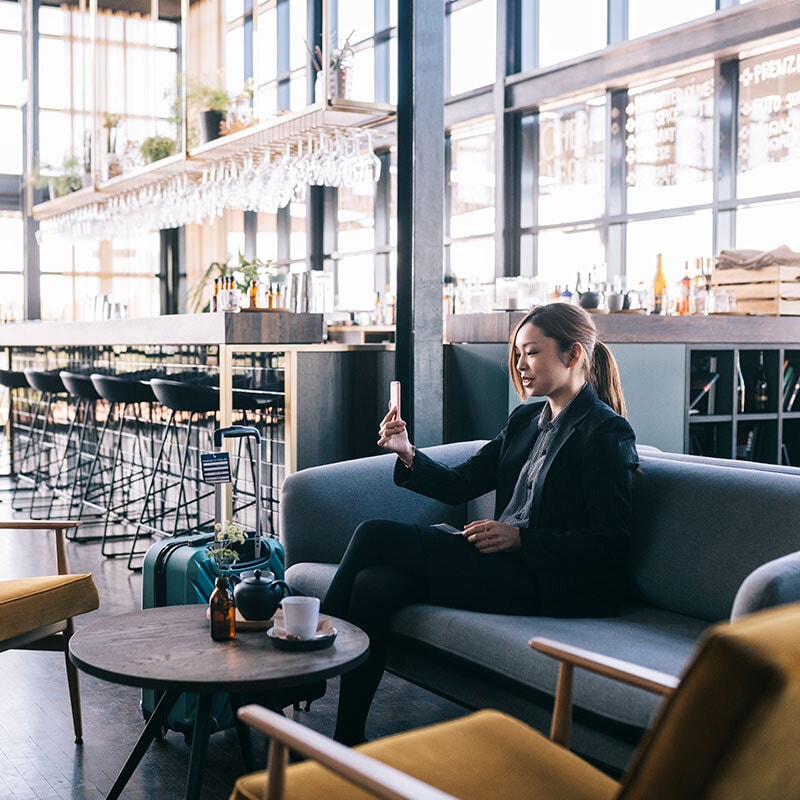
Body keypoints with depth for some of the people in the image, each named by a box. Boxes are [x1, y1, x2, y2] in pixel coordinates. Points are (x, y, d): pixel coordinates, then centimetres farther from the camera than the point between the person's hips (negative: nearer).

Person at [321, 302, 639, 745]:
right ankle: (347, 738, -11)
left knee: (376, 537, -15)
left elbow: (611, 540, -12)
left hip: (546, 583, -8)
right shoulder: (525, 419, 18)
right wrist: (408, 454, -5)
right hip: (501, 565, 8)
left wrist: (519, 537, -19)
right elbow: (460, 484, 14)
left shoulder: (607, 433, -6)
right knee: (374, 584, -18)